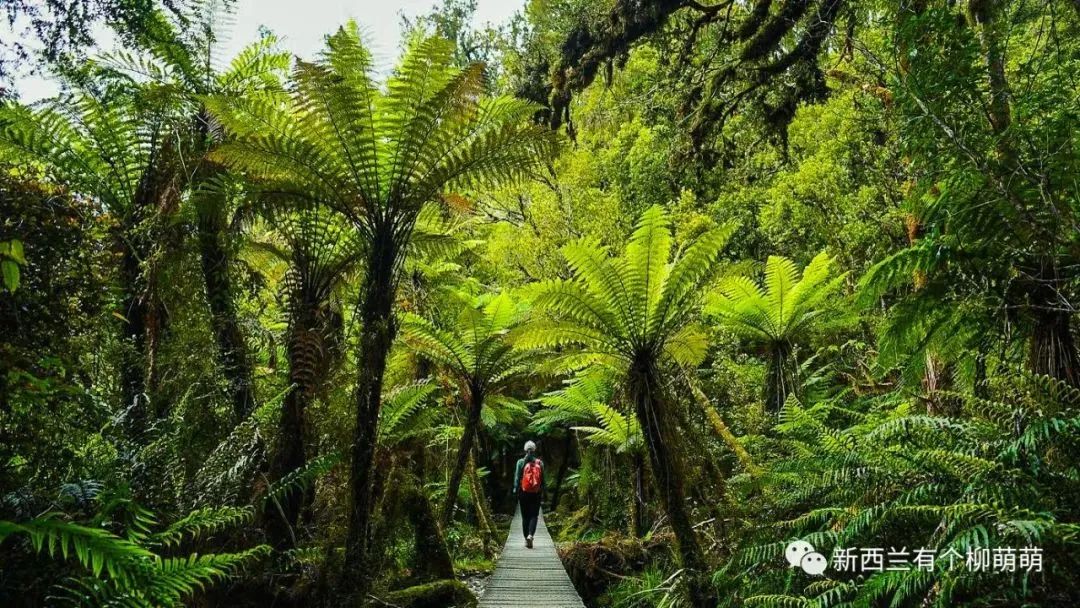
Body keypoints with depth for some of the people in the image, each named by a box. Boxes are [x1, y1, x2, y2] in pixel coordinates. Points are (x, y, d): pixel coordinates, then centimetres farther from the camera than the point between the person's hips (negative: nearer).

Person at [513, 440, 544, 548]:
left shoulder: (521, 462, -5)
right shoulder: (540, 463, -2)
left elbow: (517, 478, -4)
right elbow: (543, 479, 1)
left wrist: (516, 490, 4)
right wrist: (542, 491, 10)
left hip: (524, 492, 0)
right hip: (536, 494, 0)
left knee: (525, 516, 11)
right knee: (534, 515, 5)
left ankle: (526, 538, 14)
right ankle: (530, 535, -16)